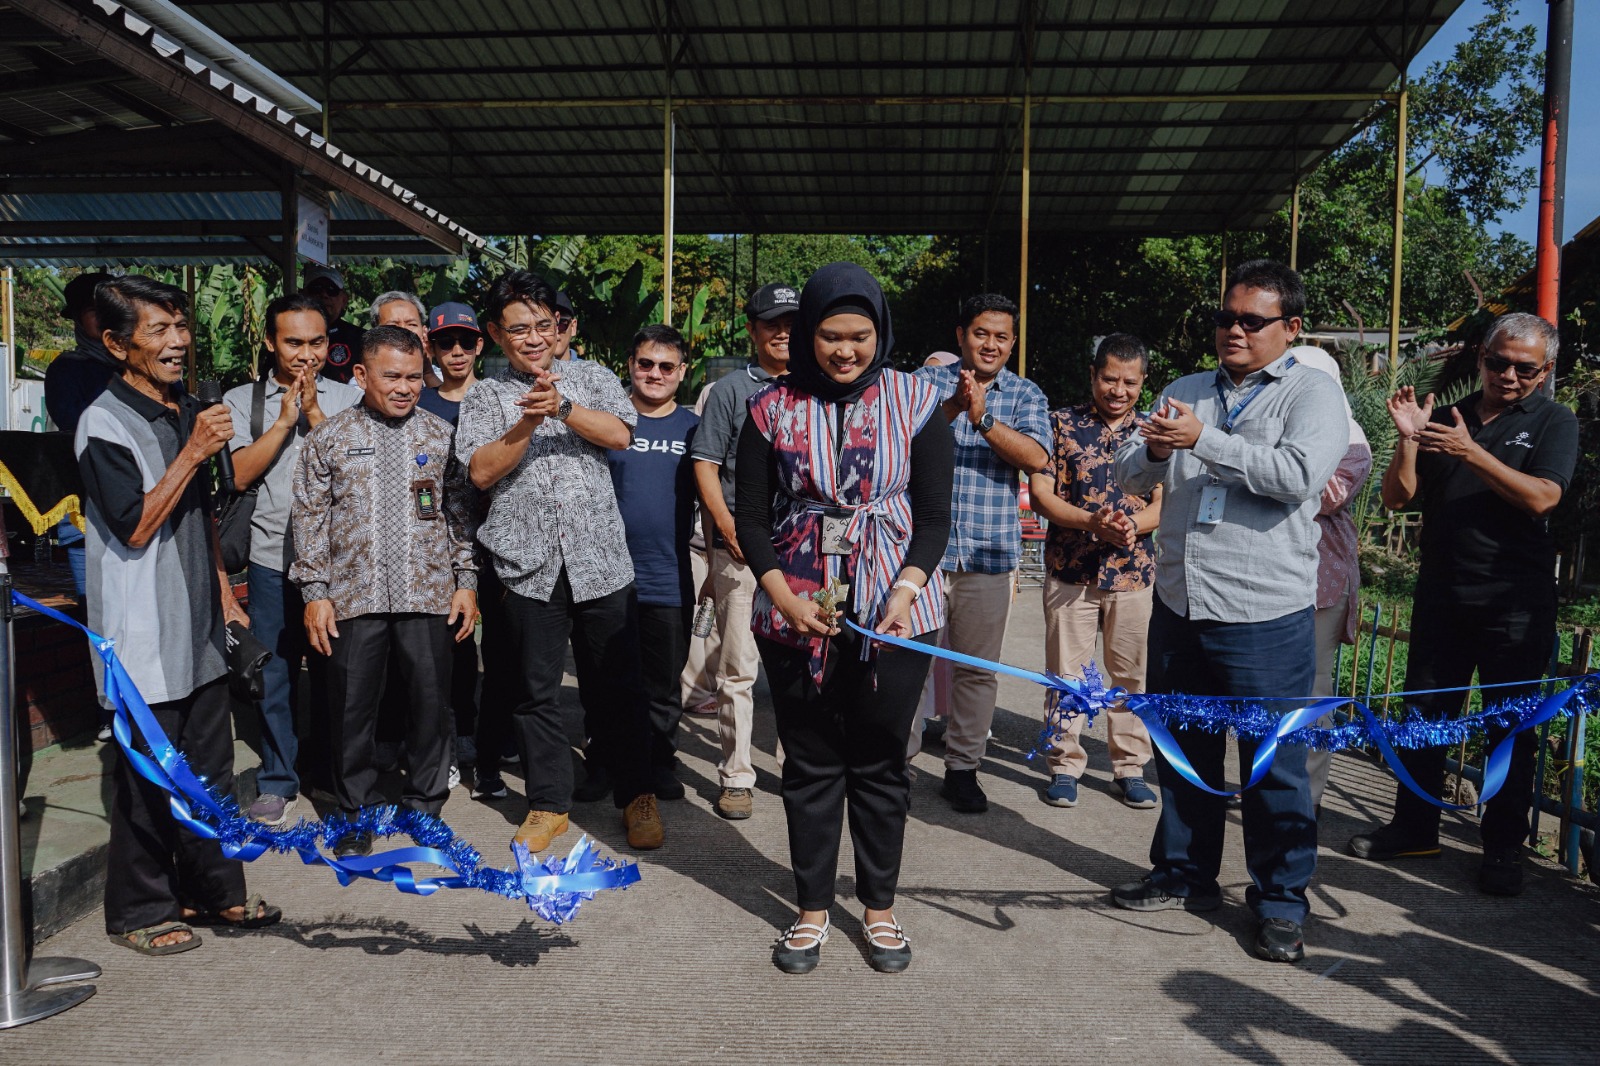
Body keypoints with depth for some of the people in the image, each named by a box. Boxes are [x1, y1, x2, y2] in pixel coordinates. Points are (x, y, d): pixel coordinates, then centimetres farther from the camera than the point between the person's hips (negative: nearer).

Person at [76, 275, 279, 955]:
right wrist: (193, 452, -21)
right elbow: (135, 526, -18)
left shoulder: (187, 411, 11)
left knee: (210, 766, 14)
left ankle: (213, 890, 28)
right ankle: (139, 912, 19)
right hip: (144, 633, -7)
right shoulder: (104, 423, -12)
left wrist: (224, 592, 18)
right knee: (149, 776, 3)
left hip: (199, 624, 7)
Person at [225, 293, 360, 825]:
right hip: (273, 557, 0)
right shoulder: (242, 401, 6)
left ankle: (335, 772, 26)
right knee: (275, 672, 6)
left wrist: (313, 413, -11)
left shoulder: (346, 398, 5)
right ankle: (277, 781, 20)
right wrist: (284, 420, -9)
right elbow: (239, 474, -5)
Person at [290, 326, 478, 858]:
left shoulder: (440, 434, 6)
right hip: (353, 596, 0)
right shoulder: (329, 437, 4)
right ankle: (357, 811, 26)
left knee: (430, 704, 7)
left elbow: (460, 512, 8)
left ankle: (425, 804, 26)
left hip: (429, 594, 1)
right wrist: (315, 592, -1)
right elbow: (310, 517, 4)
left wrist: (466, 581, 2)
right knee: (352, 708, 8)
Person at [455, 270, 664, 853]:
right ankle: (548, 804, 23)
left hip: (600, 558, 0)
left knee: (618, 683, 6)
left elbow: (618, 434, -7)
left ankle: (637, 796, 22)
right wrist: (527, 422, -16)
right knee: (538, 690, 8)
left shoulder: (592, 377, 9)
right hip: (529, 563, 1)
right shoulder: (485, 396, 8)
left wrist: (563, 407, -20)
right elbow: (481, 472, -4)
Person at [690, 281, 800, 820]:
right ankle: (736, 777, 12)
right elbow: (705, 464, 1)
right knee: (737, 669, 1)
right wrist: (729, 527, -10)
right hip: (742, 548, -2)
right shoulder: (731, 390, 5)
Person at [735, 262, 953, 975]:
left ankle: (880, 907, 29)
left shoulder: (915, 401, 0)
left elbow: (935, 514, -1)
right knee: (810, 763, 10)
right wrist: (784, 596, -12)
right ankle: (812, 910, 27)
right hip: (796, 609, 1)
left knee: (880, 762, 10)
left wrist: (903, 595, -16)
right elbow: (750, 517, 2)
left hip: (893, 608, 0)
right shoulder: (773, 407, 1)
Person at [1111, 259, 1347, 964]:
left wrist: (1203, 440, -20)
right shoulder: (1186, 392, 13)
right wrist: (1153, 449, -12)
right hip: (1177, 607, 5)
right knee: (1183, 749, 16)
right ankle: (1184, 874, 33)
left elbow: (1300, 475, -20)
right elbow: (1131, 478, 10)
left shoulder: (1312, 393, -2)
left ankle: (1280, 903, 21)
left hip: (1265, 618, -5)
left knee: (1274, 764, 4)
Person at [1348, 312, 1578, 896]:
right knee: (1424, 713, 9)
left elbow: (1541, 497, -15)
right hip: (1442, 594, 3)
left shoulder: (1554, 422, 2)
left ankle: (1503, 848, 16)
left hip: (1517, 603, -3)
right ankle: (1414, 827, 22)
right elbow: (1397, 497, 4)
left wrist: (1472, 452, -23)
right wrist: (1408, 439, -11)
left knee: (1510, 726, 4)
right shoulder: (1445, 417, 10)